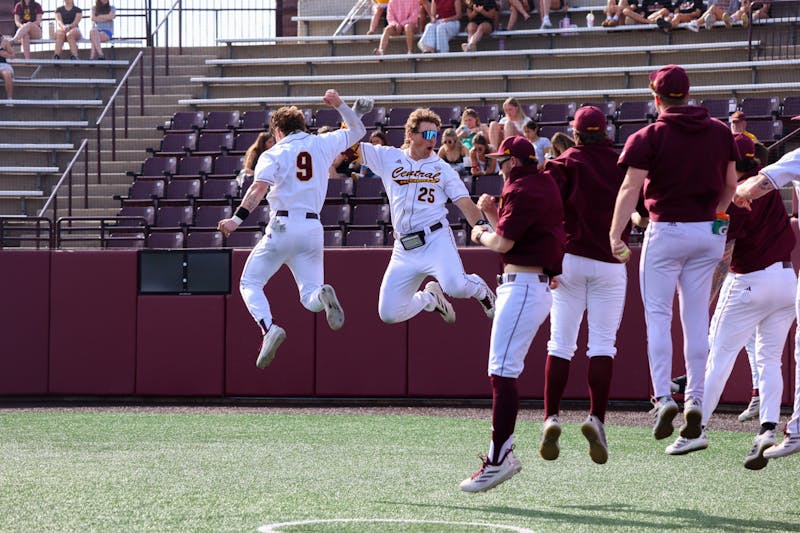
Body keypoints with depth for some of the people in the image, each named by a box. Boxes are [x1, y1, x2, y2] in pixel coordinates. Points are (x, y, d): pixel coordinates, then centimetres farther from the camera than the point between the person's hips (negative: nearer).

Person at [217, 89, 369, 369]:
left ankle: (269, 328, -19)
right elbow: (357, 131, 29)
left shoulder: (273, 154, 3)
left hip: (282, 227, -3)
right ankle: (322, 295, -34)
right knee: (310, 299, 4)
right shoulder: (322, 144, 14)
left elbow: (260, 187, -13)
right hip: (313, 228, 3)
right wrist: (339, 105, 32)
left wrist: (237, 218, -19)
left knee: (250, 283, 8)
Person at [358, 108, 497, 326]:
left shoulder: (442, 169, 8)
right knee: (389, 314, -1)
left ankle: (480, 289, 6)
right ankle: (430, 298, 29)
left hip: (436, 240, -3)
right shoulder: (388, 158, 12)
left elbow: (466, 204, 4)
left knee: (456, 286, -31)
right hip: (403, 248, 3)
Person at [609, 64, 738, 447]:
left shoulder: (650, 137, -9)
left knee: (658, 316, 1)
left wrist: (615, 235, -17)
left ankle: (662, 397, -12)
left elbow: (630, 188, -16)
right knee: (696, 318, 9)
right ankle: (695, 401, 7)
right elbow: (731, 184, 12)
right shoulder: (720, 132, 4)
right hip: (708, 234, 4)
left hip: (666, 232, -4)